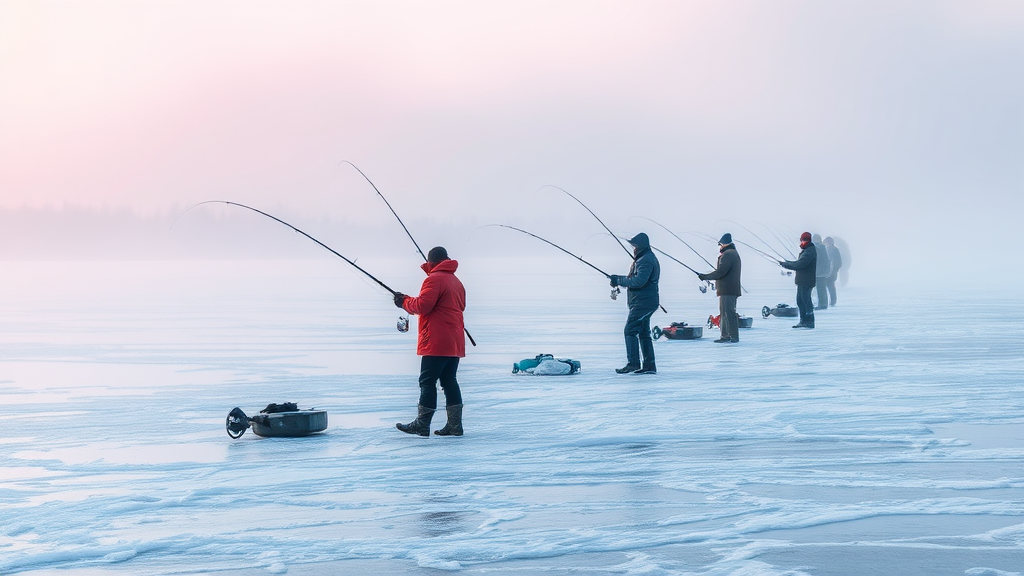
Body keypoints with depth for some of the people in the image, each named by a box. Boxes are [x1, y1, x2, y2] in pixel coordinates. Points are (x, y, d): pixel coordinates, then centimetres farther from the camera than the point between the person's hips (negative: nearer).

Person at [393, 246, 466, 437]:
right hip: (455, 343, 9)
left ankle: (421, 424, -5)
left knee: (427, 382, -5)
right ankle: (455, 425, 6)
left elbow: (423, 305, -18)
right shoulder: (457, 282, 19)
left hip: (436, 342, -9)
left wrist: (404, 301, 0)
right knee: (449, 381, 9)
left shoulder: (434, 279, -10)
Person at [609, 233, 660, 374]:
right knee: (643, 333, 11)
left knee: (630, 331, -12)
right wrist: (618, 279, 4)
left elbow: (639, 281, -26)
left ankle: (633, 363, -15)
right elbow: (634, 279, 20)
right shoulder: (643, 259, 20)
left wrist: (619, 280, -18)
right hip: (644, 302, 11)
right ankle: (649, 365, 12)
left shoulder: (646, 261, -15)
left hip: (643, 302, -11)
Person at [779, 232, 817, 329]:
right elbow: (799, 263, 19)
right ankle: (803, 321, 20)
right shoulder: (806, 251, 16)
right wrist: (787, 262, 9)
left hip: (806, 281, -10)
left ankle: (810, 322, -1)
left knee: (806, 301, -5)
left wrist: (784, 264, -15)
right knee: (800, 301, 14)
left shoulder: (809, 252, -18)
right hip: (802, 281, 10)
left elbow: (798, 264, -24)